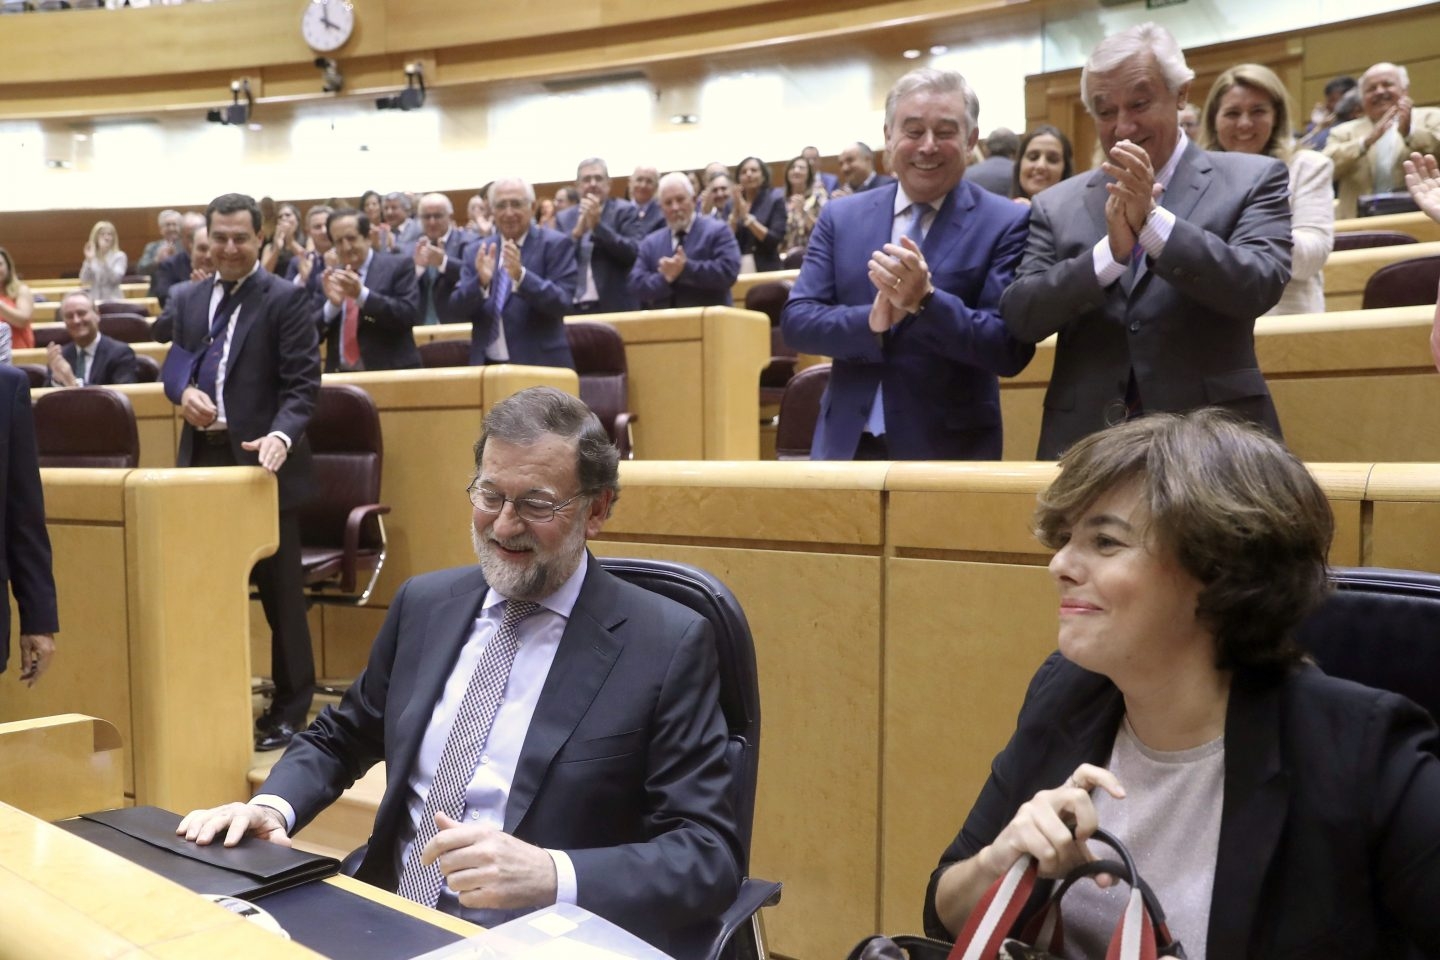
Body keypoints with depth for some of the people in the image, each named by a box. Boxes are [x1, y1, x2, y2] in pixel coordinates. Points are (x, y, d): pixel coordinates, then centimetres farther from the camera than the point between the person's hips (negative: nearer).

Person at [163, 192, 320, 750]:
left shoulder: (286, 300, -5)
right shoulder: (187, 298, 13)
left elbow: (302, 385, -12)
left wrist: (281, 435, -30)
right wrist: (183, 392, -4)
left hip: (262, 461, -5)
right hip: (204, 460, 6)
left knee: (281, 594, 3)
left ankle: (289, 711, 16)